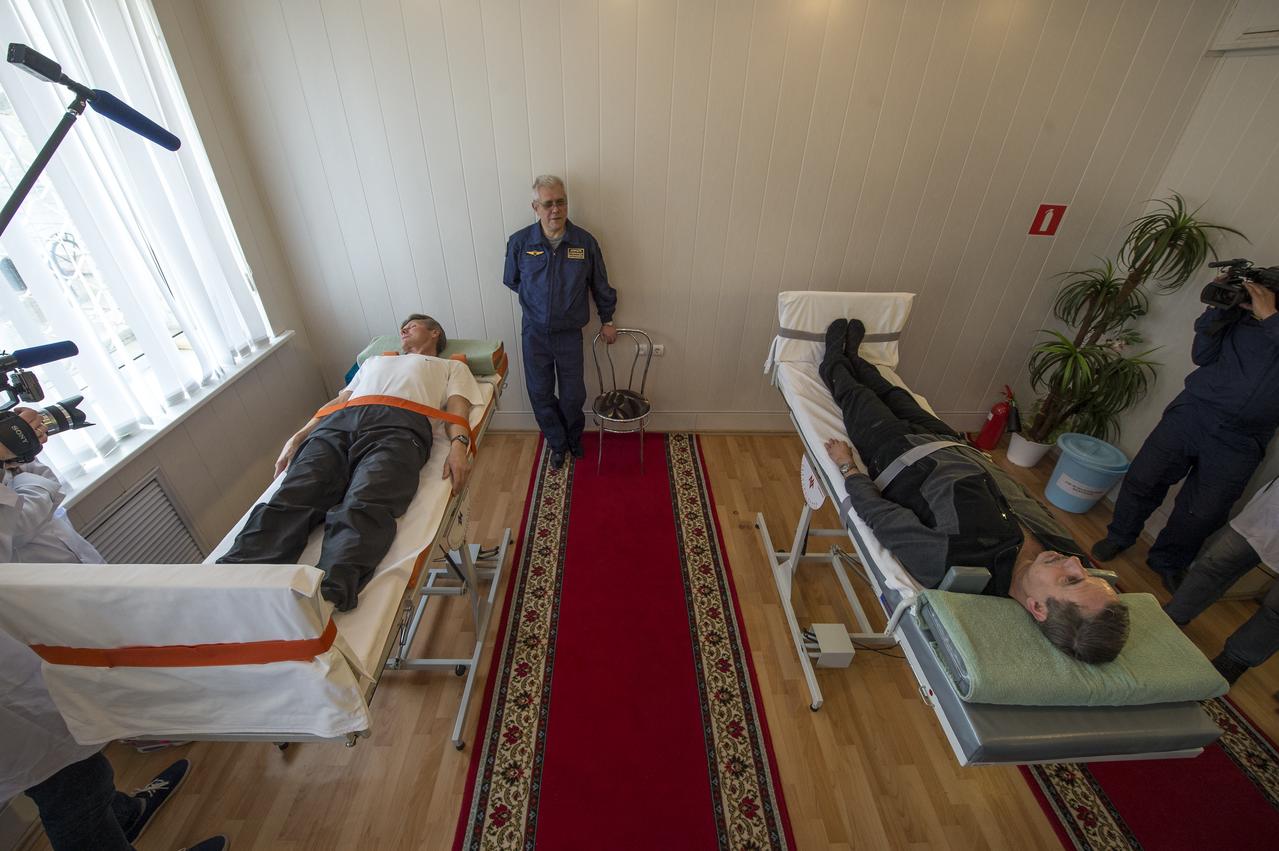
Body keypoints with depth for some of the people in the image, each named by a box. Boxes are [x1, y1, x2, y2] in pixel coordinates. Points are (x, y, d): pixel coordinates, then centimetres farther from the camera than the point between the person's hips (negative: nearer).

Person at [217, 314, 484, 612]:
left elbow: (457, 409, 11)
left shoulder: (452, 367, 30)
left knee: (363, 508, -34)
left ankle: (323, 598, -54)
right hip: (339, 422, 5)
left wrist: (458, 444, -12)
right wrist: (297, 437, 18)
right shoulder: (374, 360, 45)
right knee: (290, 500, -24)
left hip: (399, 425, -5)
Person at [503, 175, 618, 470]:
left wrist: (606, 320, 12)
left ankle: (574, 437, 39)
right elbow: (511, 280, 9)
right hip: (535, 333, 1)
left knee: (573, 395, 9)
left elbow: (600, 285, 4)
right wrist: (536, 303, 11)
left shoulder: (585, 242, -9)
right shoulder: (519, 242, -9)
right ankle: (558, 443, 33)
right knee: (540, 394, 9)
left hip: (570, 333, 0)